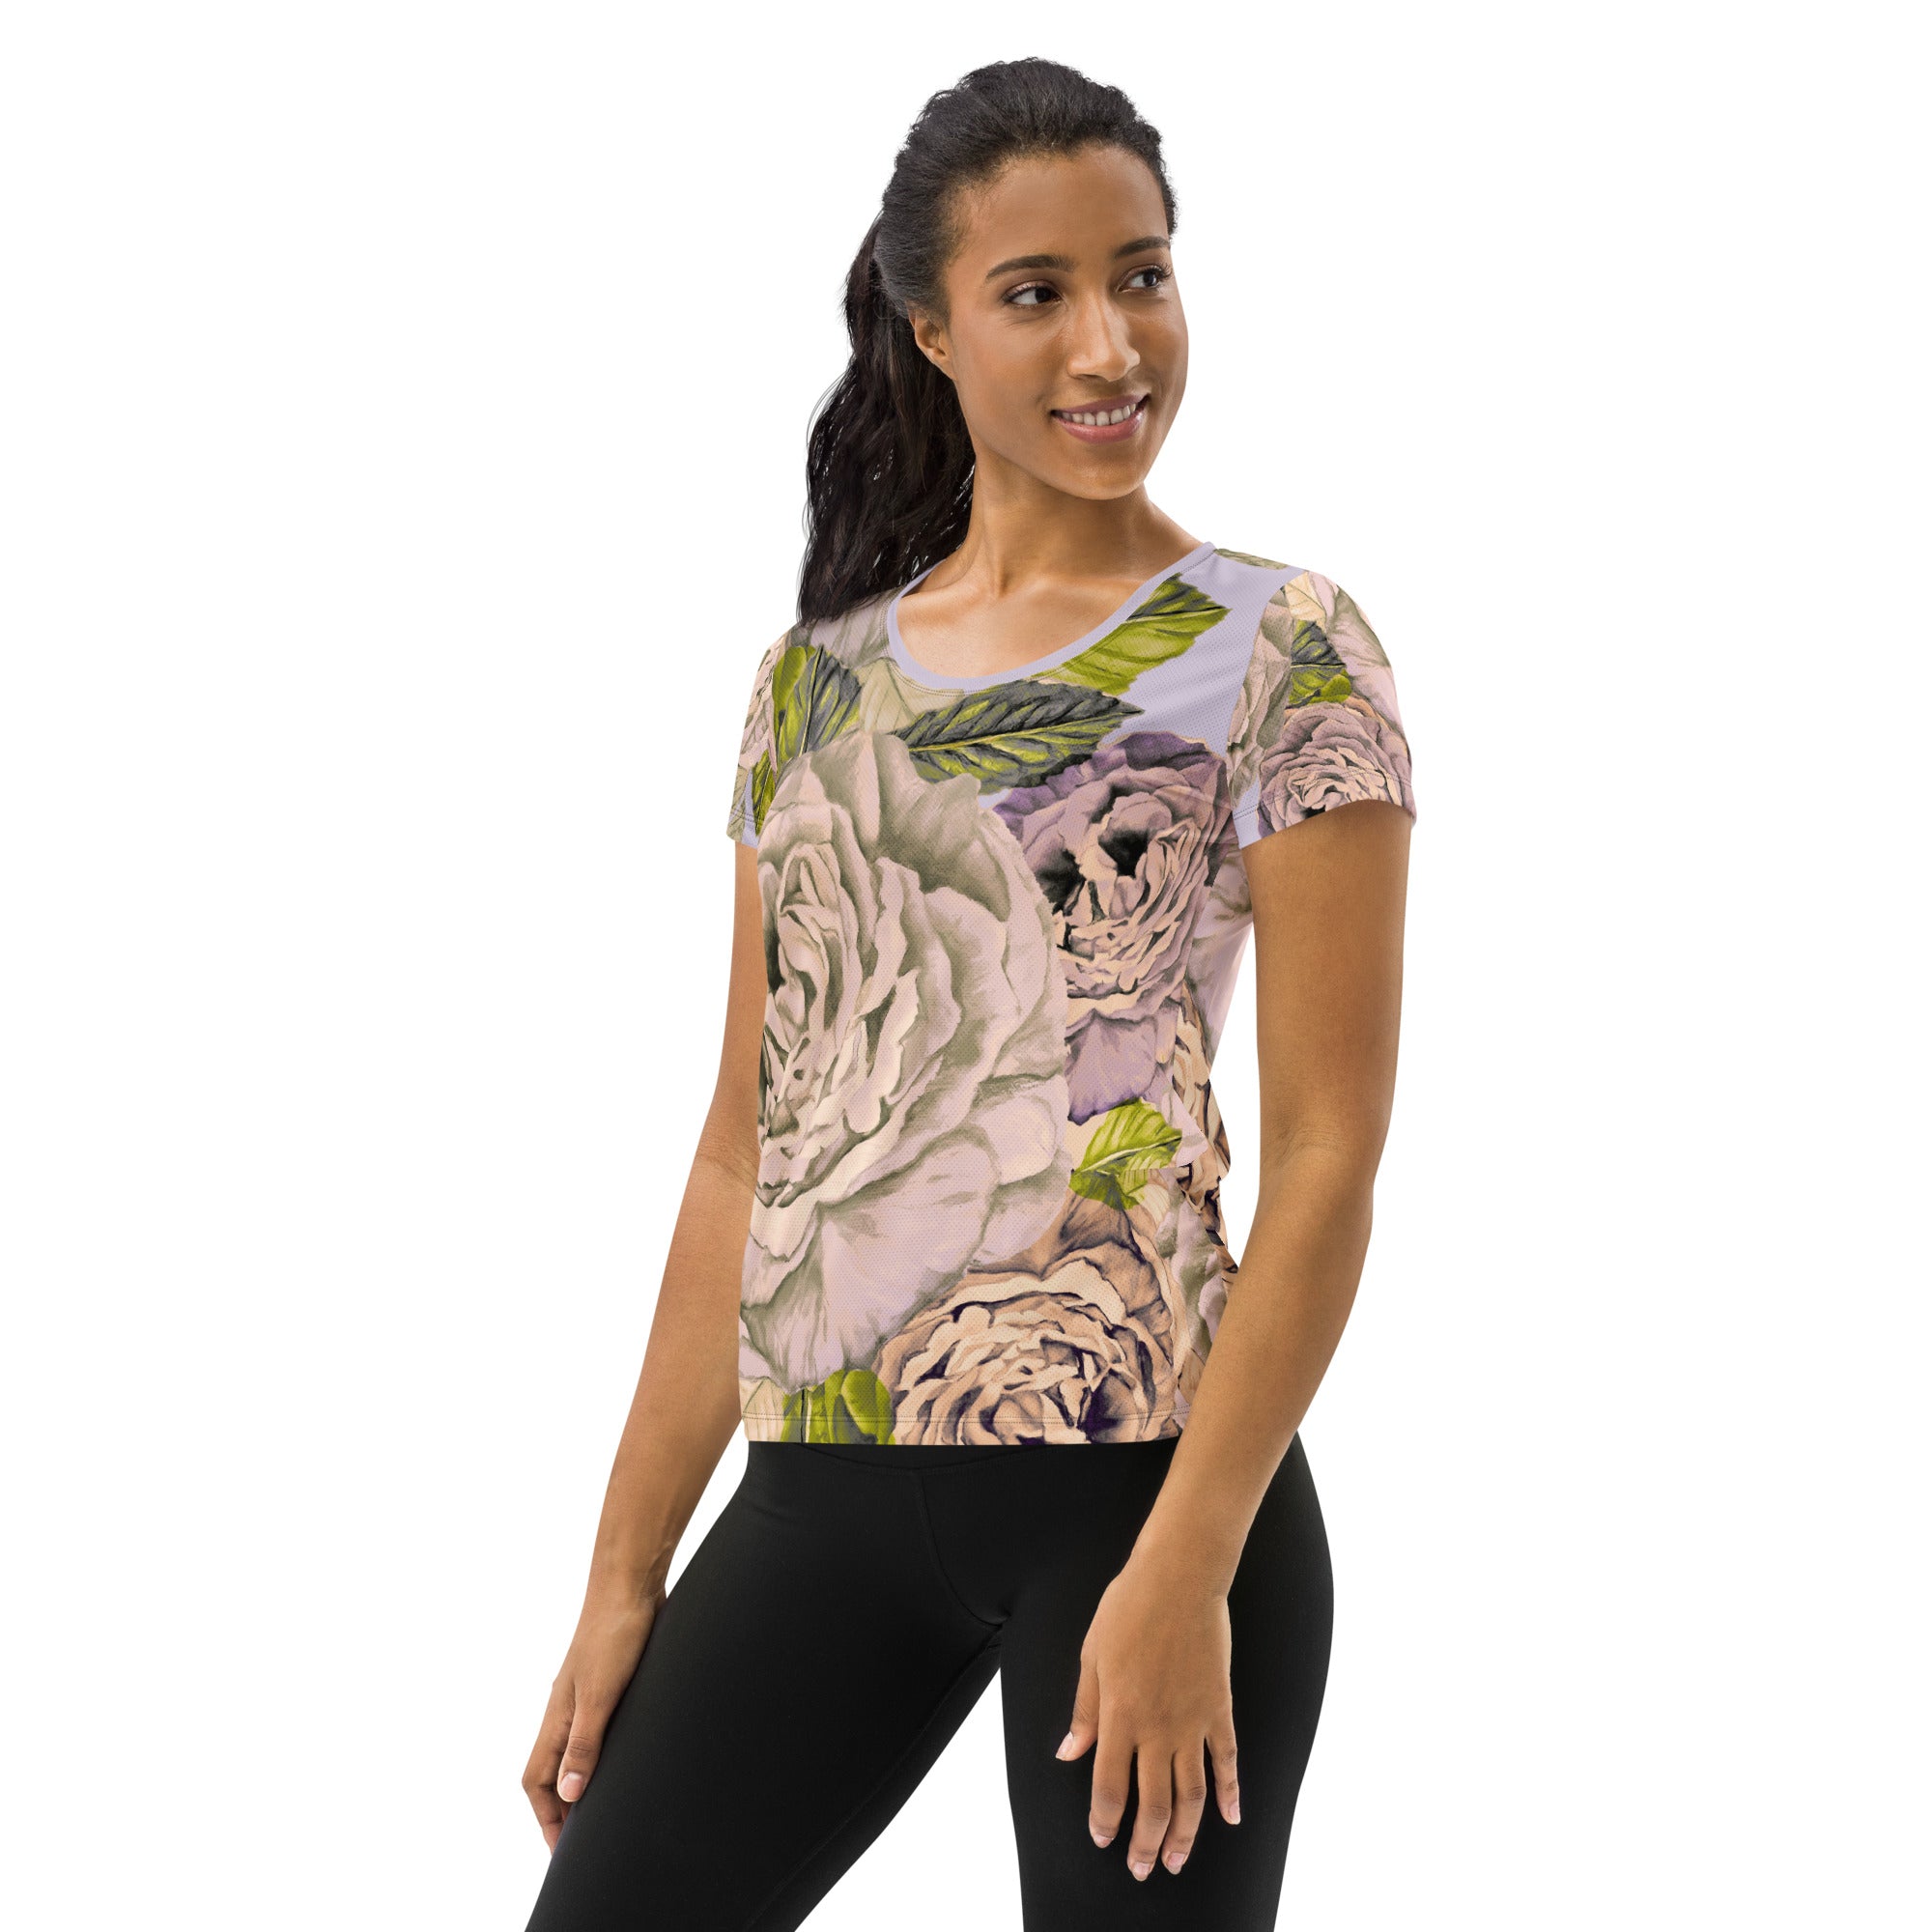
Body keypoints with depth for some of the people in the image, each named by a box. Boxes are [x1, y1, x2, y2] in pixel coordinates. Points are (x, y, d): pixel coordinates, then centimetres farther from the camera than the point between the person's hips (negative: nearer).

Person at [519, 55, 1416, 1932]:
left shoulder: (1279, 654, -2)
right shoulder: (820, 673, 12)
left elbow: (1328, 1151, -8)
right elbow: (746, 1150, 13)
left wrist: (1185, 1565, -16)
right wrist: (626, 1570, 10)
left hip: (1146, 1476, -4)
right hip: (823, 1500, 5)